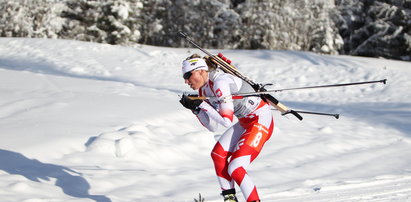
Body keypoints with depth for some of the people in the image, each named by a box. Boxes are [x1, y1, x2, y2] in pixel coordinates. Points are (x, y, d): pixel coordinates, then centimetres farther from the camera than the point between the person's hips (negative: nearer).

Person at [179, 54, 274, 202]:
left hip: (261, 120, -10)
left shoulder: (220, 83, -23)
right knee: (218, 155, 4)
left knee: (235, 169, -14)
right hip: (245, 122, 10)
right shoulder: (203, 90, 4)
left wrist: (202, 105, -22)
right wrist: (196, 109, -5)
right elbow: (213, 127, 7)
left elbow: (227, 121, -27)